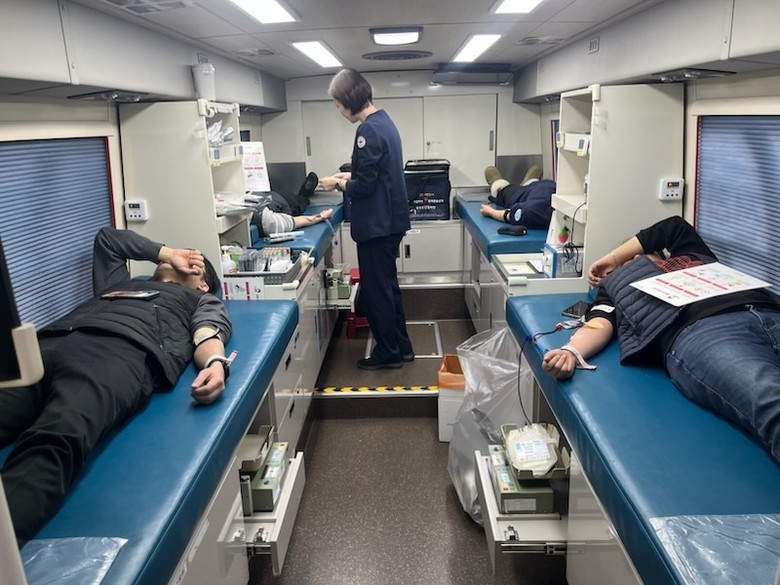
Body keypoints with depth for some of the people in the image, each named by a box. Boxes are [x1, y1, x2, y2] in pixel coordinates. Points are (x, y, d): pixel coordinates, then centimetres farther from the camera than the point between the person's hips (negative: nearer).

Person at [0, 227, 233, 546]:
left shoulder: (203, 301, 34)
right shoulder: (119, 282, 48)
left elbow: (208, 335, 12)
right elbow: (107, 238, 62)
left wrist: (215, 363, -14)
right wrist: (168, 252, 57)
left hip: (124, 349, -4)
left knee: (56, 437, -37)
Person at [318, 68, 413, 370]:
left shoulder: (368, 130, -20)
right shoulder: (384, 121, 11)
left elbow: (364, 186, -22)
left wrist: (337, 184, -5)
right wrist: (348, 176, 14)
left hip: (377, 223, -10)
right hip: (390, 219, 10)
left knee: (375, 289, 3)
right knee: (388, 285, 18)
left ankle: (388, 352, 15)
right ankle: (401, 346, 28)